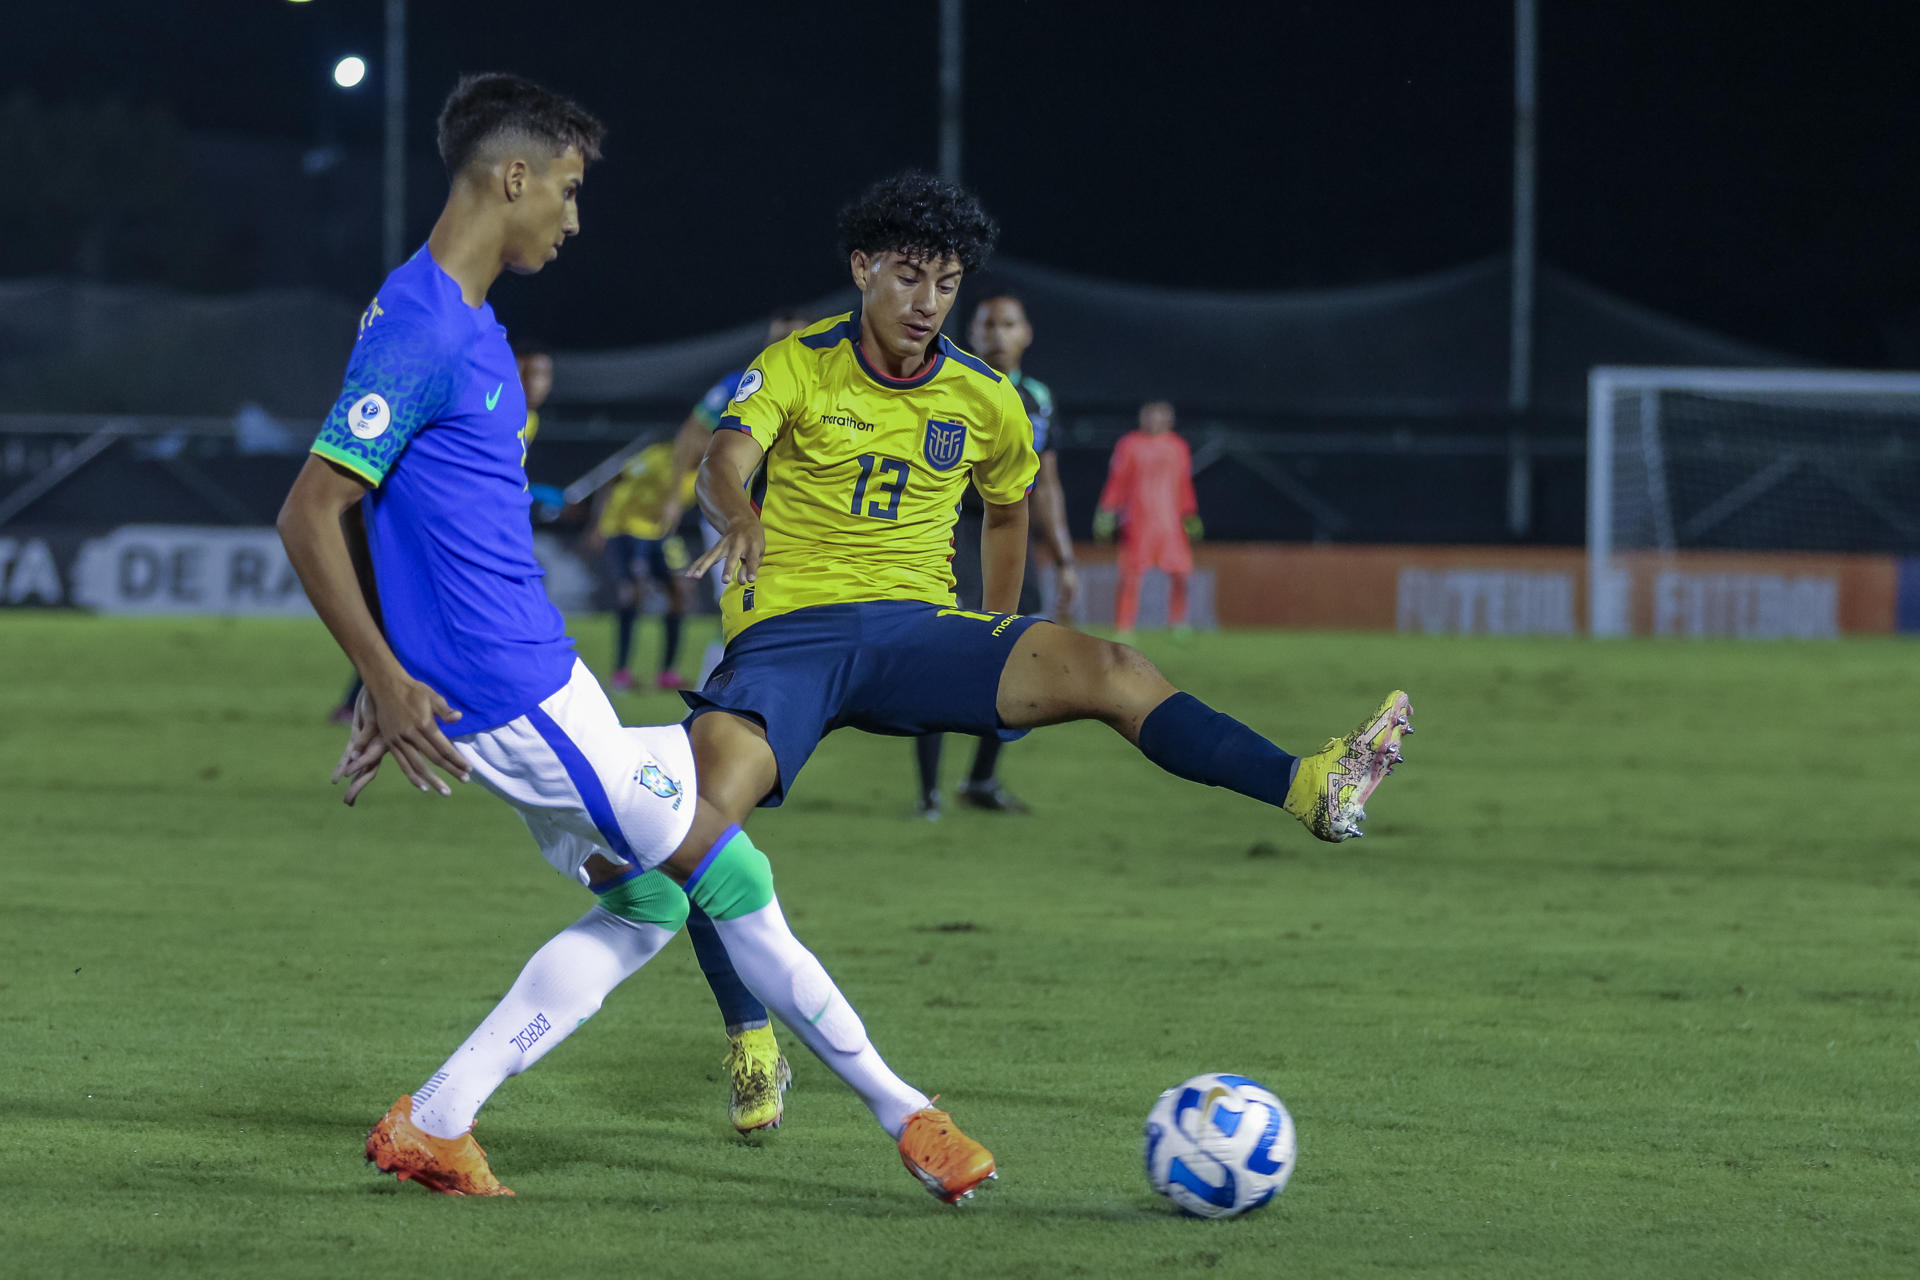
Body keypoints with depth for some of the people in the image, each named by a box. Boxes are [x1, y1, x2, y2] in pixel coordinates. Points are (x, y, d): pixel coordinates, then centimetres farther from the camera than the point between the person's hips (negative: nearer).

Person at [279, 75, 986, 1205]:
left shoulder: (465, 323, 14)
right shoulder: (418, 329, -18)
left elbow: (371, 512, 22)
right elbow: (310, 516, -20)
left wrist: (393, 675, 21)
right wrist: (389, 680, -21)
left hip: (539, 676, 10)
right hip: (503, 692, -10)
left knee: (645, 903, 13)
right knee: (729, 875, -4)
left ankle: (433, 1126, 12)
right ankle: (905, 1115, 5)